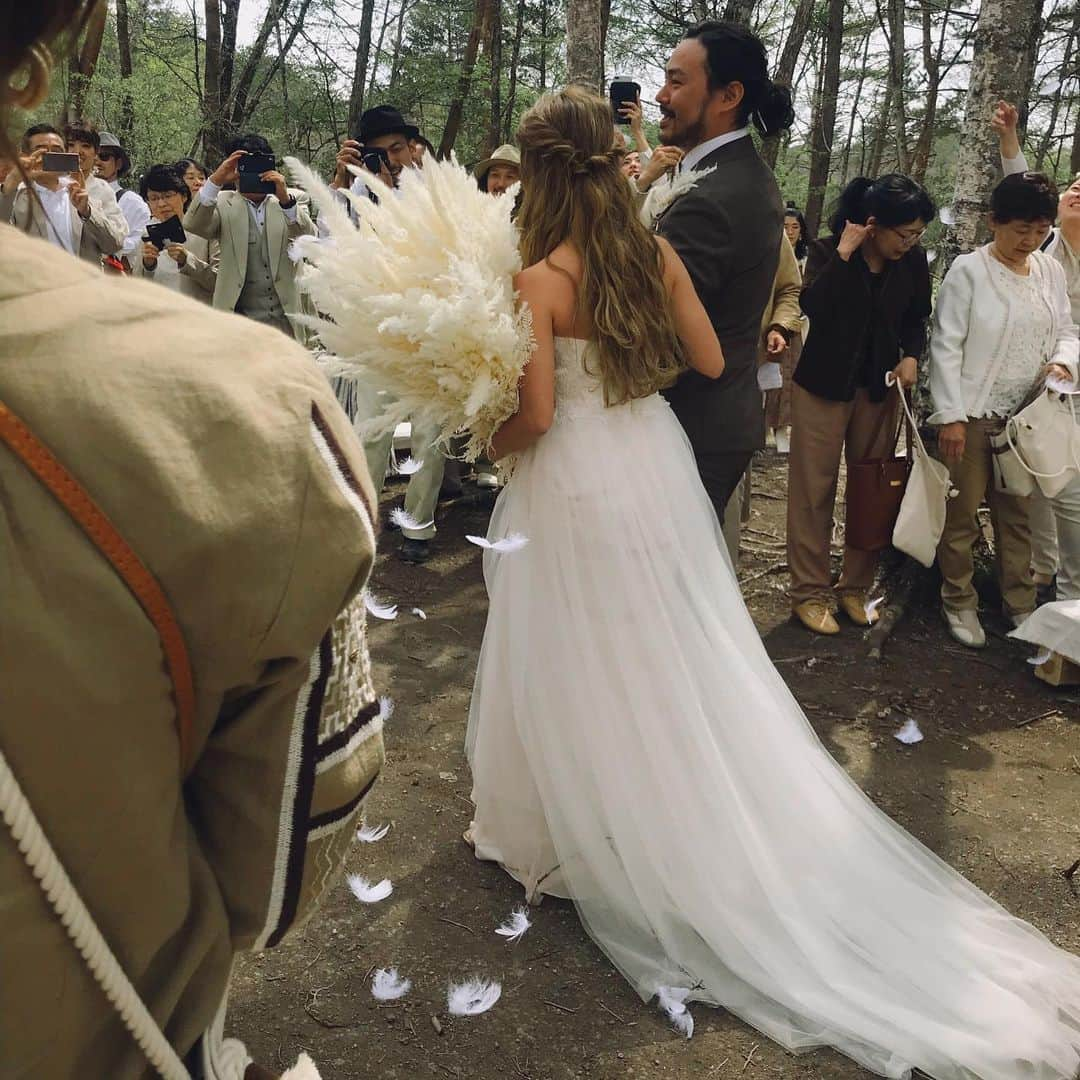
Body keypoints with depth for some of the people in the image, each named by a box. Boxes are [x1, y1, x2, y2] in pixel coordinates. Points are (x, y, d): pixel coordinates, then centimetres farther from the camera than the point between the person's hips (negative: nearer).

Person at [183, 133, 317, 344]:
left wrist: (285, 199, -21)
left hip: (288, 319, 1)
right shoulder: (224, 204, 7)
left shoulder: (293, 199, 10)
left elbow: (309, 239, -5)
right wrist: (216, 180, -21)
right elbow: (192, 225, -10)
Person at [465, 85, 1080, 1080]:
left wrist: (486, 443, 2)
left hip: (578, 487, -5)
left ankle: (582, 832, 29)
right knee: (676, 660, 18)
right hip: (657, 467, 5)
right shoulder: (657, 253, -2)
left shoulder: (539, 281, -17)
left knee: (588, 666, 11)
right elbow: (710, 360, 4)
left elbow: (535, 416, -18)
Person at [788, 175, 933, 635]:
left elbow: (917, 318, 11)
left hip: (880, 389, 4)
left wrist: (911, 355, -6)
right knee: (814, 490, 1)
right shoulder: (826, 251, -10)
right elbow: (812, 305, -27)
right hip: (823, 385, -3)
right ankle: (810, 592, 10)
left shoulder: (913, 261, -1)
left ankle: (855, 587, 19)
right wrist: (844, 254, -26)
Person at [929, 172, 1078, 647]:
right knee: (962, 513, 4)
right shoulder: (968, 270, -8)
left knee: (1017, 514, 11)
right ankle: (959, 602, 20)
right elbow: (946, 345, -9)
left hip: (1024, 416, 4)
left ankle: (1020, 604, 24)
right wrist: (950, 416, -13)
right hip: (972, 414, -4)